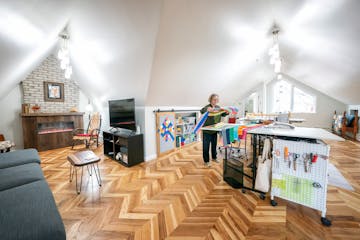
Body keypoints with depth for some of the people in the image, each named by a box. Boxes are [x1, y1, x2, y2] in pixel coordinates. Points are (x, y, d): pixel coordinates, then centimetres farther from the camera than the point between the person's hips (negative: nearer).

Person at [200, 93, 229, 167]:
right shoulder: (207, 107, -15)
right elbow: (202, 111, -35)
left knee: (214, 144, 19)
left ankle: (214, 157, 38)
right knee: (206, 146, 3)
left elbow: (223, 114, 17)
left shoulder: (218, 107, 5)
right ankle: (206, 161, 17)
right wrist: (208, 110, -54)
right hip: (207, 130, -6)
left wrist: (227, 112, -4)